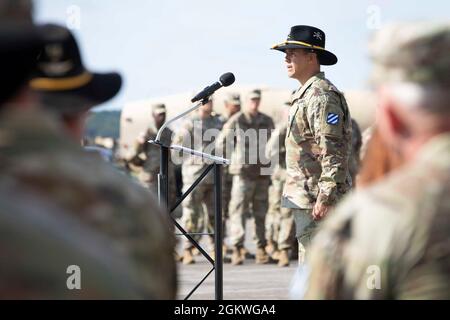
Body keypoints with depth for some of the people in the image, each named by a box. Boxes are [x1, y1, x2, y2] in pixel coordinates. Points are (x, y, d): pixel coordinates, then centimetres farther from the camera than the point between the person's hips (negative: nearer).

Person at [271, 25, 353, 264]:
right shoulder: (304, 94, 19)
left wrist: (325, 198, -24)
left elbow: (333, 153, -21)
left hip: (316, 200, -11)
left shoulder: (322, 95, -15)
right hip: (305, 199, 11)